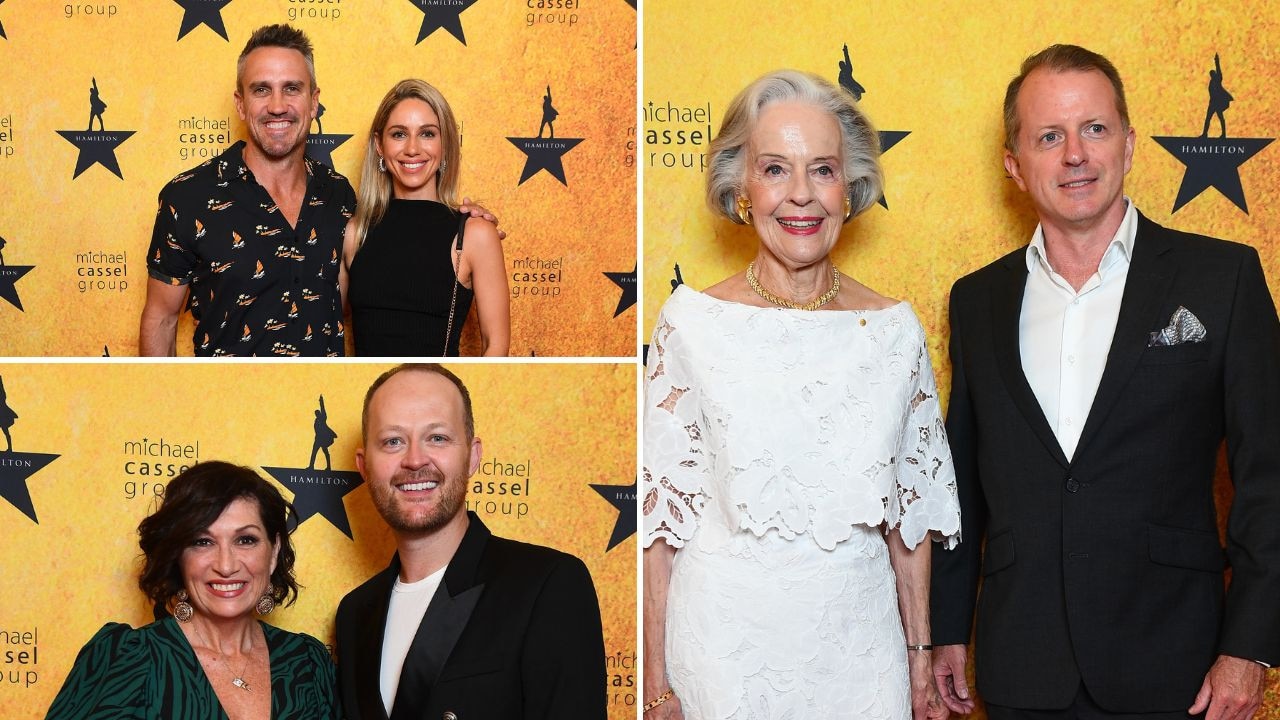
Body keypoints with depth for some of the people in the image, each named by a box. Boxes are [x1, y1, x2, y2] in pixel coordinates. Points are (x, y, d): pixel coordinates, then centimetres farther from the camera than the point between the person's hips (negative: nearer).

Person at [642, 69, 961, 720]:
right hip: (727, 641, -2)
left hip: (859, 641, 2)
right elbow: (660, 513, -4)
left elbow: (910, 512, 7)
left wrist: (921, 660, 7)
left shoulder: (895, 329, -1)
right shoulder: (692, 320, -7)